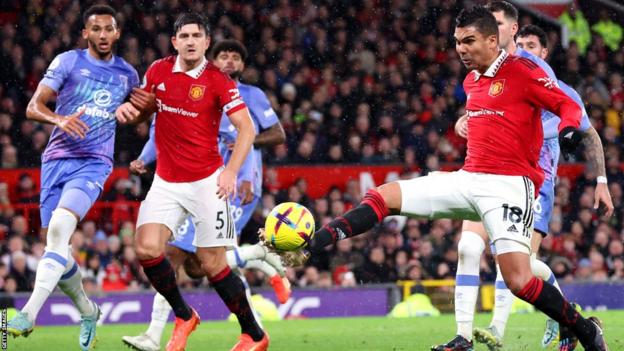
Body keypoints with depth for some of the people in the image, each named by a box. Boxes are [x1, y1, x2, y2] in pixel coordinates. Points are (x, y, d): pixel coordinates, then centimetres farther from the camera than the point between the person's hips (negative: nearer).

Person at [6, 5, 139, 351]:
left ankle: (29, 313, -33)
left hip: (93, 163, -2)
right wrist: (59, 119, -25)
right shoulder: (68, 62, 3)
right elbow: (33, 107, -5)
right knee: (53, 240, 3)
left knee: (60, 226, -25)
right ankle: (87, 310, 28)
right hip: (56, 158, 2)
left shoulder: (128, 75, 11)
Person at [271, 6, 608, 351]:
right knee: (382, 197, -2)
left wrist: (569, 128, -29)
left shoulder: (521, 70, -7)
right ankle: (307, 248, -8)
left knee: (519, 282, -20)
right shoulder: (471, 81, 16)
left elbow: (568, 105, -7)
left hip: (509, 186, -8)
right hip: (468, 179, 8)